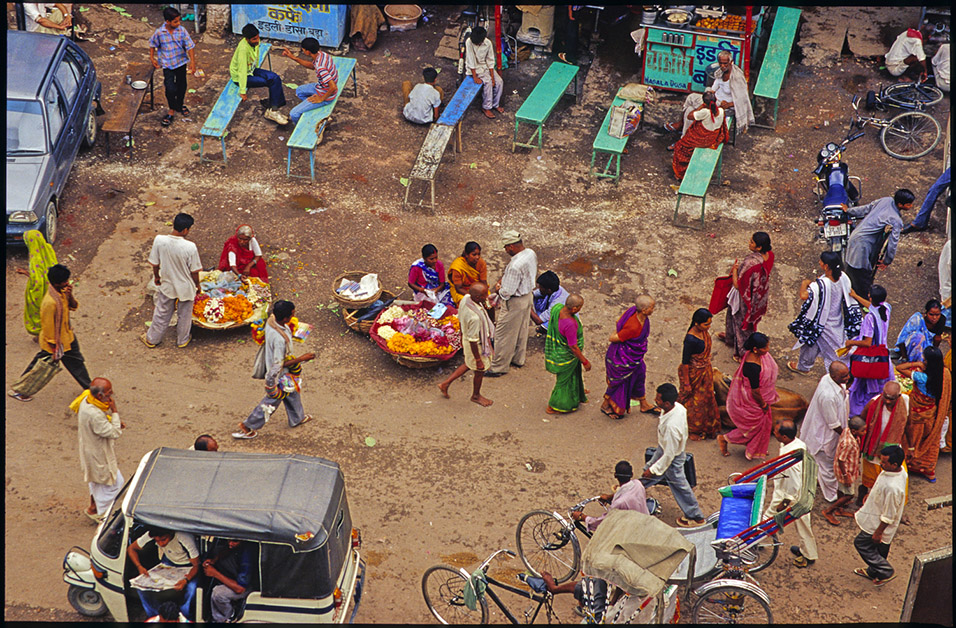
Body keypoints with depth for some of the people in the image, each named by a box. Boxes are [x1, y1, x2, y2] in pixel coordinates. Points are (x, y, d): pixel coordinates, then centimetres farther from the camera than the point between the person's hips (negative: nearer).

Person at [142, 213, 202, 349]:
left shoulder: (159, 241, -23)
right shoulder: (190, 247, -29)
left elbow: (155, 263, -9)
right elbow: (194, 271, -17)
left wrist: (156, 276, 11)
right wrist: (197, 285, 3)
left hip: (167, 286, 2)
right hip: (186, 287, -2)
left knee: (161, 313, 24)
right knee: (184, 315, 23)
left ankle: (152, 339, 41)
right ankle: (182, 340, 43)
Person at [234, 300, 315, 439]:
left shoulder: (272, 319, -18)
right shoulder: (279, 339, -42)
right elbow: (279, 364, -30)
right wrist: (301, 359, -27)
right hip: (279, 375, -9)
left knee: (292, 393, 30)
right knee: (272, 400, 14)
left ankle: (298, 418, 54)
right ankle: (248, 426, 30)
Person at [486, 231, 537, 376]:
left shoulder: (516, 265, -35)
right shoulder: (531, 254, -7)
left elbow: (508, 292, -29)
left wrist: (499, 290, -6)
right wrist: (502, 280, 0)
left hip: (514, 303, -9)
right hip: (527, 296, 9)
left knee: (504, 335, 6)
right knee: (521, 329, 26)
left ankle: (498, 367, 18)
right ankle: (519, 358, 44)